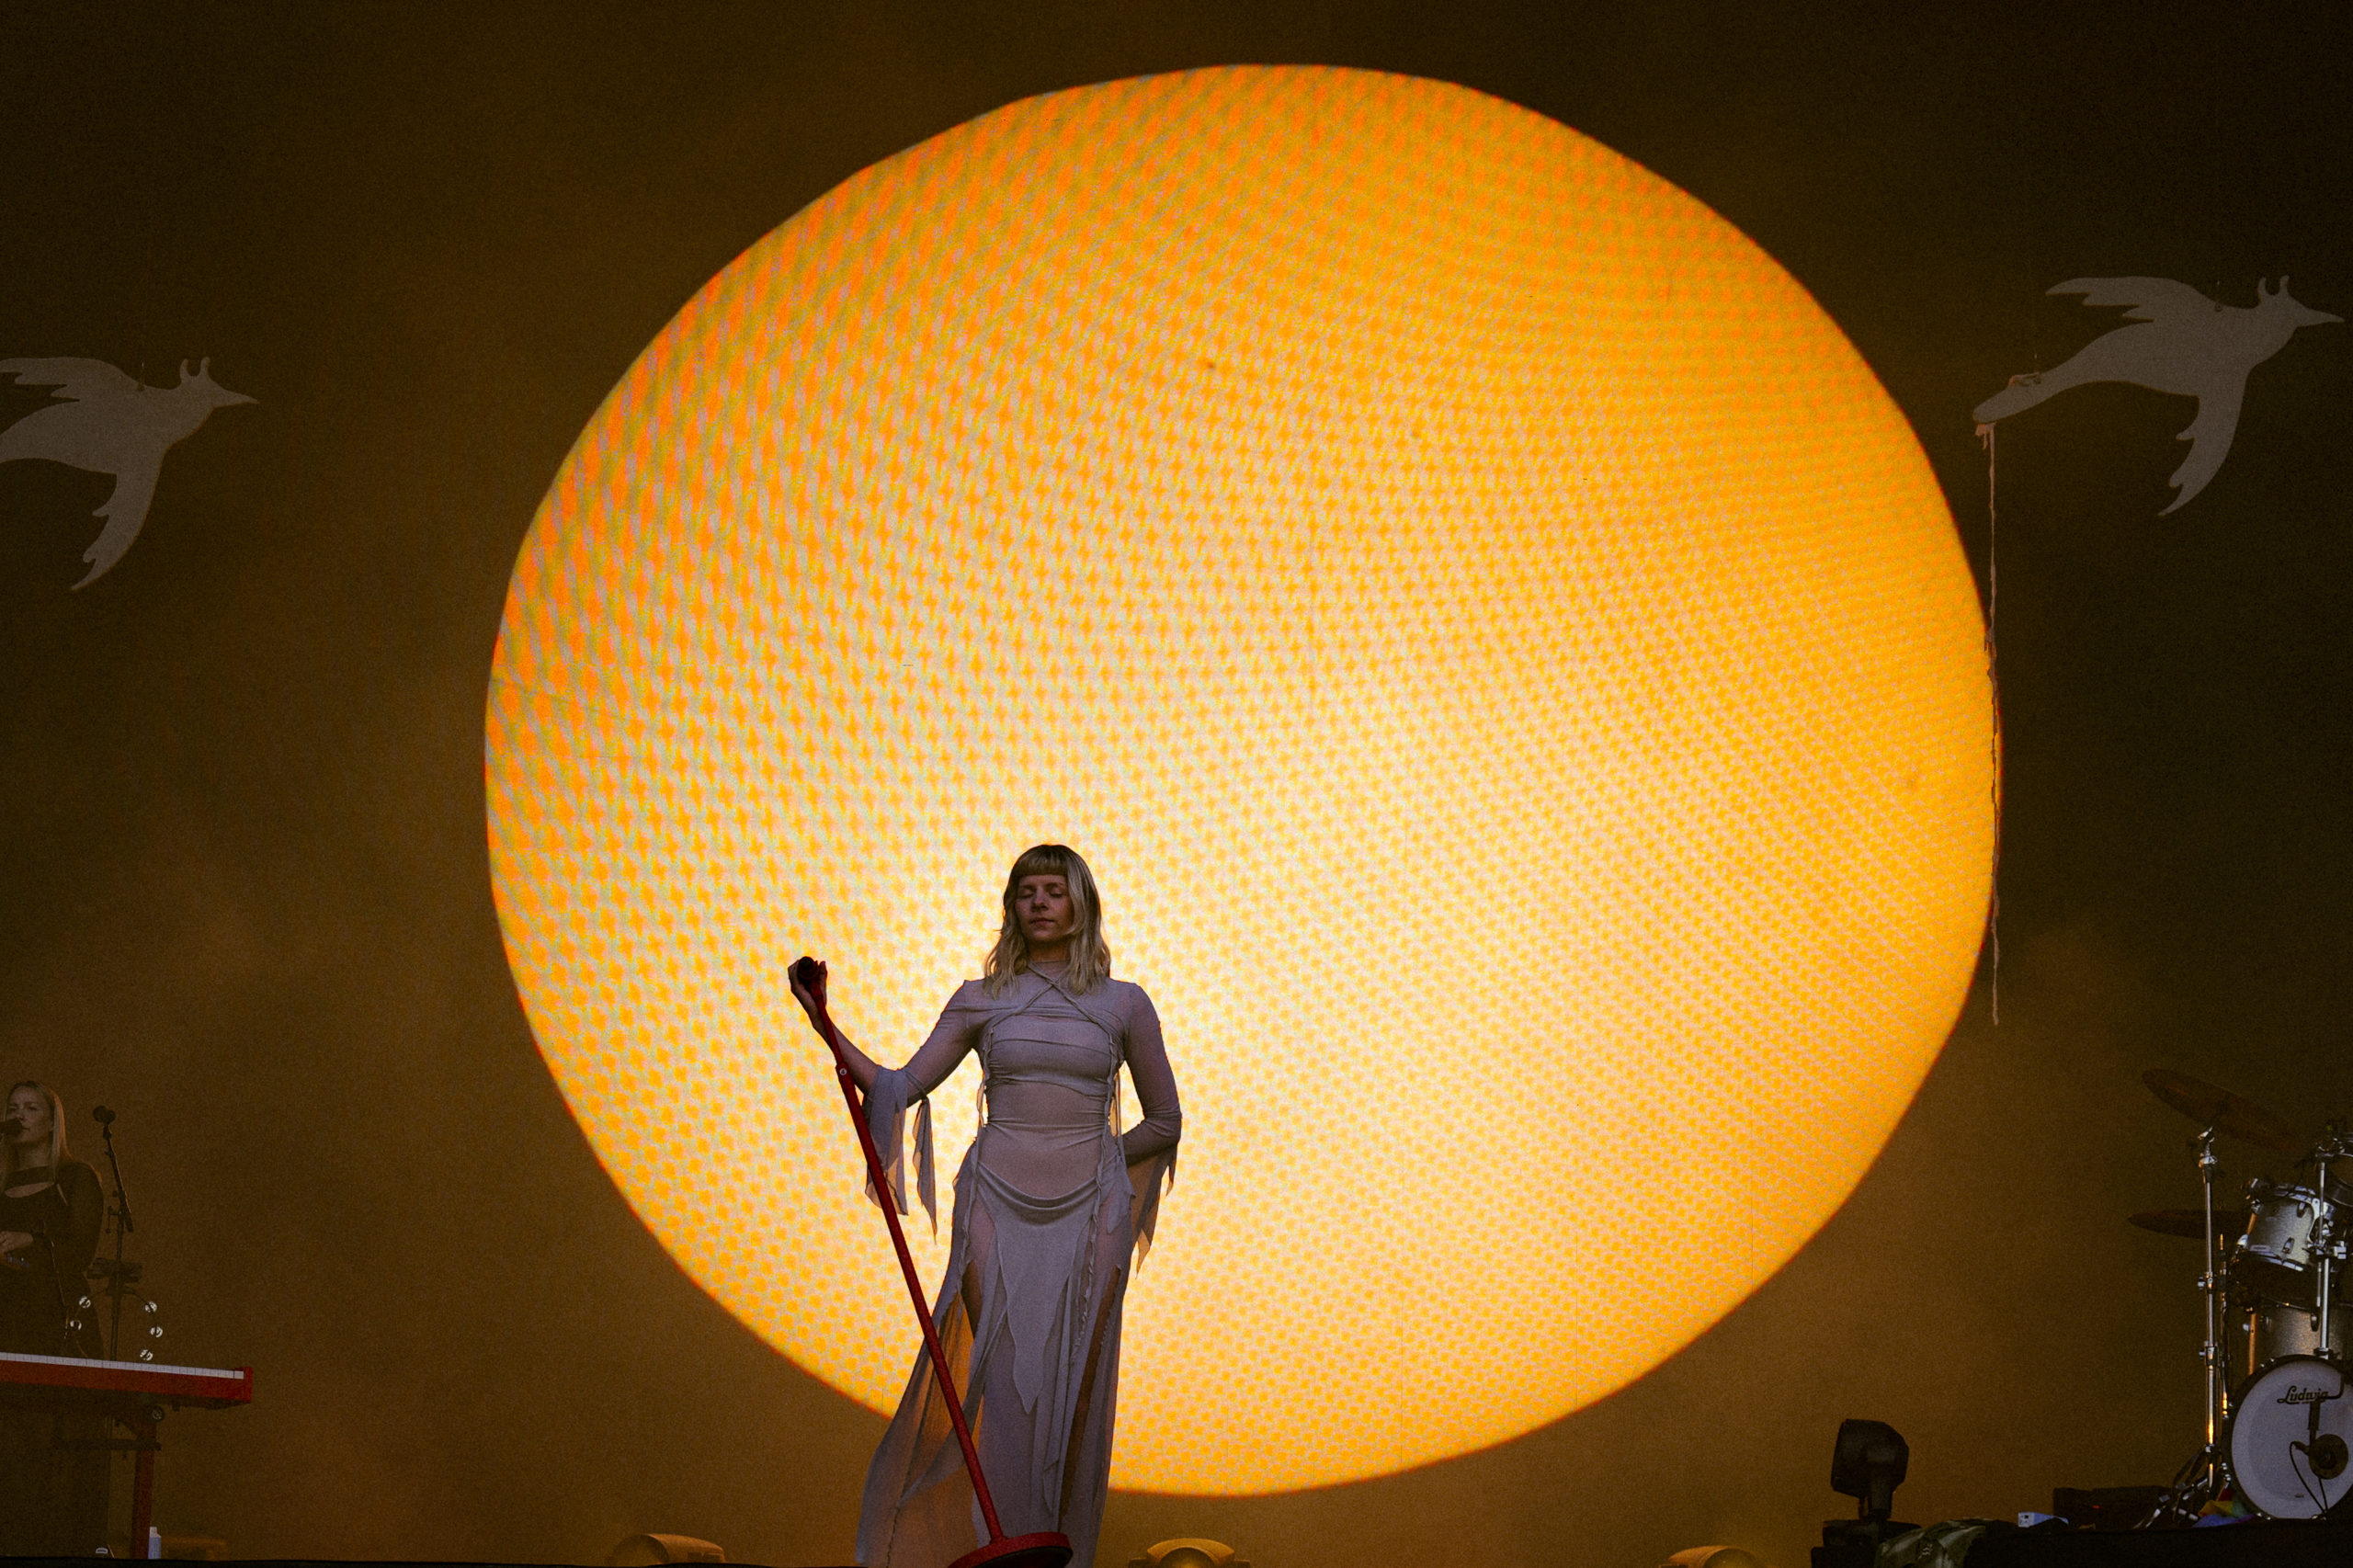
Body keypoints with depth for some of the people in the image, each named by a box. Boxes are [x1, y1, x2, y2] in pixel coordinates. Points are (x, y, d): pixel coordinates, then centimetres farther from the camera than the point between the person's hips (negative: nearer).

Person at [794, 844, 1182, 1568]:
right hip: (996, 1208, 0)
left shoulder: (1123, 1004, 5)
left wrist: (1082, 1162, 7)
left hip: (1086, 1215, 0)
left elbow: (1164, 1120, 11)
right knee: (1004, 1378, -6)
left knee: (1073, 1387, 0)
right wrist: (825, 1025, -7)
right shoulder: (982, 1001, 6)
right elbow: (901, 1087, 2)